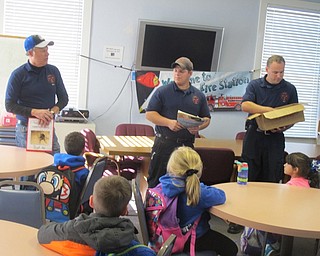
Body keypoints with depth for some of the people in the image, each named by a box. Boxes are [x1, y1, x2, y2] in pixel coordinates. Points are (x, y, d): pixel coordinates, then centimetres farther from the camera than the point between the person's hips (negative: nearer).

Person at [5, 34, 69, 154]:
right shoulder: (18, 74, -3)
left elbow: (64, 98, 11)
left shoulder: (53, 71, 6)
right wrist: (34, 112, -18)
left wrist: (52, 112, -9)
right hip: (25, 130, -2)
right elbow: (9, 105, -5)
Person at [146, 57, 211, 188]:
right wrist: (168, 122, -18)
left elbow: (206, 118, 14)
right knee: (156, 181, 3)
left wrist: (198, 127, -8)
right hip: (164, 144, -3)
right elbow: (149, 114, -4)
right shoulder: (162, 91, 0)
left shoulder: (199, 96, 9)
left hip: (187, 145, 3)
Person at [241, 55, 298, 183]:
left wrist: (285, 127, -11)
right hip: (254, 136, -1)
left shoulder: (289, 89, 7)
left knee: (272, 179, 3)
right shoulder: (255, 85, 2)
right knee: (249, 178, 4)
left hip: (275, 138, 1)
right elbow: (245, 106, -13)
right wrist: (270, 110, -19)